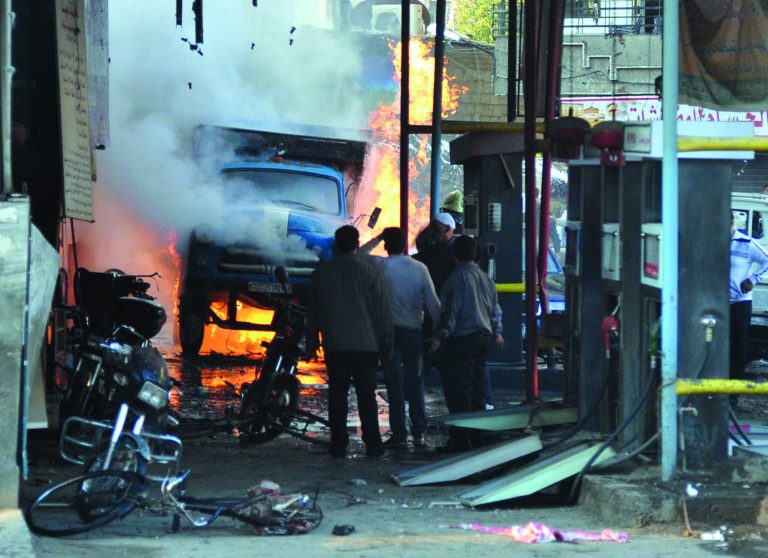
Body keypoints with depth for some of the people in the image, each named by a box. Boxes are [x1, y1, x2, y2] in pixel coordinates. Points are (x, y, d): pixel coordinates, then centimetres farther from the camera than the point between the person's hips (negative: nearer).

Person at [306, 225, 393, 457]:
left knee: (337, 394, 5)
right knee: (366, 394, 3)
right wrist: (386, 345, 6)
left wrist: (312, 342, 19)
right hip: (366, 344, -1)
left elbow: (312, 310, 10)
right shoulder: (370, 272, -4)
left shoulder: (322, 272, 3)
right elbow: (383, 311, -2)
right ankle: (372, 443, 2)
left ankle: (338, 442, 3)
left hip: (334, 346, 1)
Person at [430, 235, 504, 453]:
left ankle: (460, 439, -10)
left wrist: (440, 336, -18)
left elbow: (450, 310, -18)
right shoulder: (485, 277, 12)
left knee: (458, 391, -7)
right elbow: (495, 308, 21)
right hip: (483, 337, 8)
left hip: (461, 339, -8)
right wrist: (496, 332, 35)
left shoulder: (458, 277, -12)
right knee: (476, 388, 16)